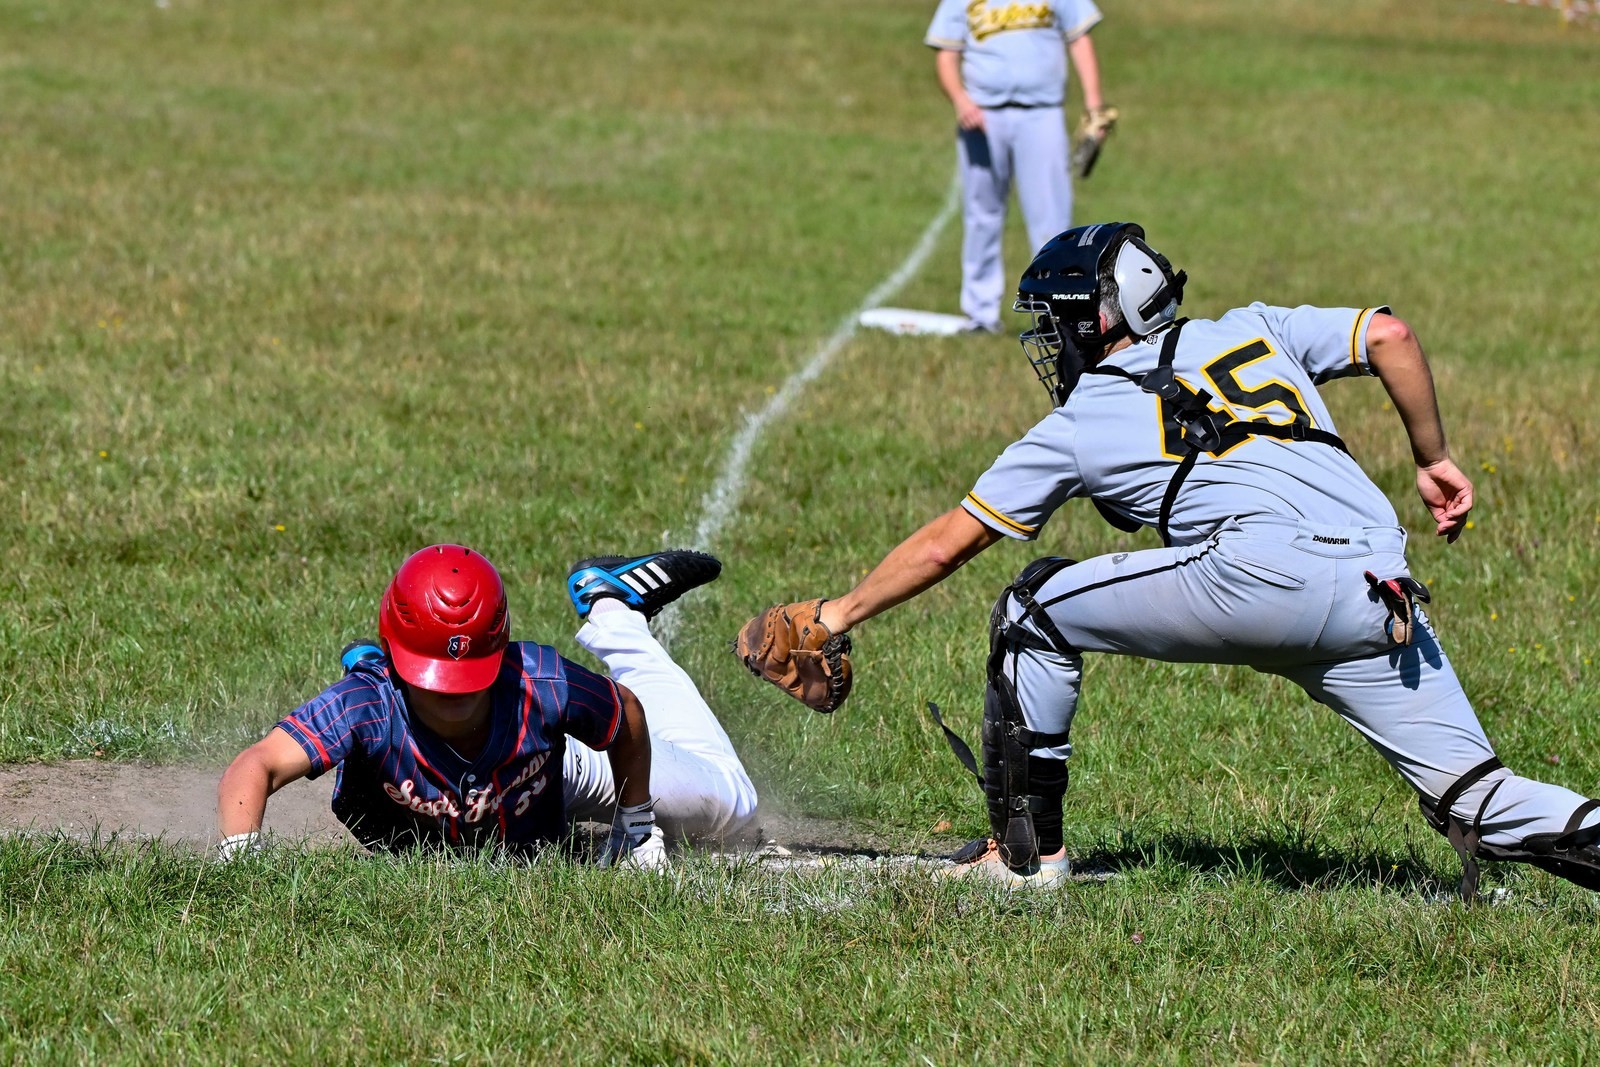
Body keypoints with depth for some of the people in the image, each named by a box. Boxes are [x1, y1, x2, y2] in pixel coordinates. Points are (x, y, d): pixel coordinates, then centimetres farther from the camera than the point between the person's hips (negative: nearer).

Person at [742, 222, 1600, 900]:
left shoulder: (1080, 424, 19)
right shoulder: (1253, 332, 29)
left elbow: (944, 546, 25)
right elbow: (1390, 336, 17)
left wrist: (839, 615, 36)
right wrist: (1433, 462, 27)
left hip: (1260, 576, -4)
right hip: (1378, 600, 5)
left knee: (1035, 613, 14)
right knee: (1473, 798, 6)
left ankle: (1024, 850, 14)